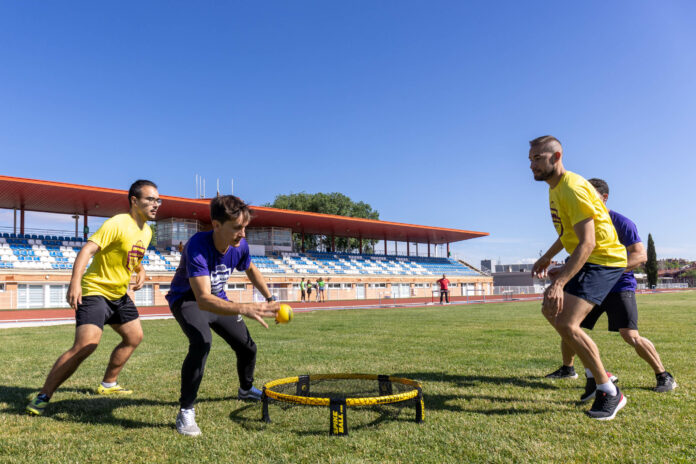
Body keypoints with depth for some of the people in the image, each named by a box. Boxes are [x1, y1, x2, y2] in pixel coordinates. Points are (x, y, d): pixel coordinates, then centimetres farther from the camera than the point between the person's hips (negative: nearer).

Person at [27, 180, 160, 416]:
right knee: (86, 345, -21)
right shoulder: (117, 224, -20)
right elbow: (88, 249, -30)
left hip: (119, 294, 9)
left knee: (134, 337, 16)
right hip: (95, 290, -9)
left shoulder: (147, 231, 6)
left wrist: (141, 272, 0)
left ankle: (108, 384, 33)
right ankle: (43, 396, -7)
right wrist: (75, 281, -43)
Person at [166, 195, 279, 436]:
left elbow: (251, 269, 8)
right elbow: (203, 299, -49)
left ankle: (246, 389, 42)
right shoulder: (197, 247, -38)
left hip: (218, 299, 6)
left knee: (248, 347, 9)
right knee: (201, 342, -35)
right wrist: (244, 309, -62)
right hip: (188, 298, -6)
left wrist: (270, 299, 2)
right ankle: (185, 412, -18)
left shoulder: (240, 245, -18)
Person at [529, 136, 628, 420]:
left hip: (603, 260, -11)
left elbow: (587, 243, -30)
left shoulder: (573, 188, -23)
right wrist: (547, 257, 24)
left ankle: (610, 394, -3)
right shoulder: (555, 188, 9)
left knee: (567, 324, -20)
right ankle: (597, 374, 25)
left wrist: (560, 283, -38)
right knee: (550, 309, 16)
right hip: (583, 259, 11)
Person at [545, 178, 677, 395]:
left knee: (631, 336, -15)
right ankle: (567, 369, 22)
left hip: (619, 286, -6)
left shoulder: (621, 223, -12)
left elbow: (641, 255, -18)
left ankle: (664, 376, 6)